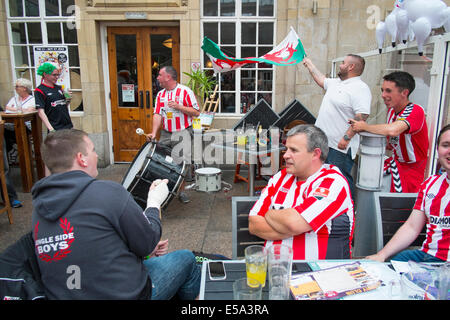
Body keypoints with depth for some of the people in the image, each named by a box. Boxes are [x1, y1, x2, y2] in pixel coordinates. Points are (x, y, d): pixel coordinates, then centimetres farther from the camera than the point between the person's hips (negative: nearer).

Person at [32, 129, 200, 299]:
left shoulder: (39, 207, 0)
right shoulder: (108, 192, -24)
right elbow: (148, 243, -12)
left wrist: (147, 249, 13)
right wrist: (154, 202, 5)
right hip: (124, 294, -7)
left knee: (156, 257, 29)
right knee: (186, 258, 16)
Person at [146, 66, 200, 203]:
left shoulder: (185, 91, -4)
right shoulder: (160, 94, 12)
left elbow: (196, 112, -7)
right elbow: (157, 114, 4)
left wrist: (179, 107, -17)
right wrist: (154, 133, -9)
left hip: (182, 132, -5)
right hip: (165, 134, 6)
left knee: (182, 161, -13)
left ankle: (181, 191, 4)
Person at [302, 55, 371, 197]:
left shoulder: (360, 88, -14)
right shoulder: (335, 83, 15)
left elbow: (361, 117, -23)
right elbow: (321, 79, 35)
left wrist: (346, 138, -28)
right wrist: (309, 64, 42)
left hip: (340, 145, -10)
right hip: (323, 142, 10)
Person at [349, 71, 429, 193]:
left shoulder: (416, 111, -24)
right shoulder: (391, 110, 3)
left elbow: (392, 130, -44)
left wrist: (364, 126, -28)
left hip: (411, 170, -7)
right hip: (395, 162, 8)